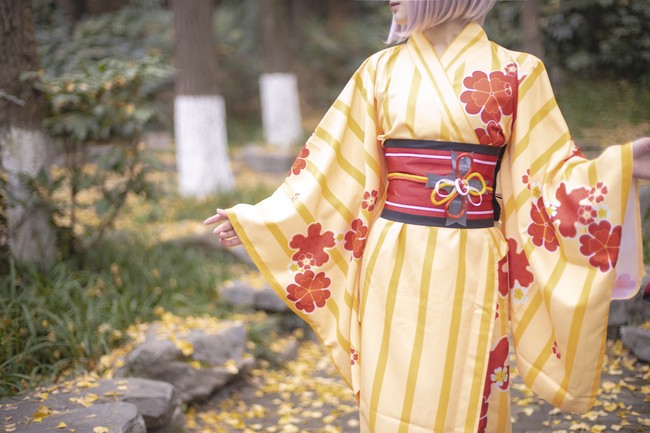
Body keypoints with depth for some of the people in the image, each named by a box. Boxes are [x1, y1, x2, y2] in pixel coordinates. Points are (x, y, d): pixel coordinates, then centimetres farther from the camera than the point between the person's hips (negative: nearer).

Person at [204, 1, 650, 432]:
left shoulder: (516, 72, 0)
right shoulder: (382, 70, 5)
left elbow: (546, 172, -1)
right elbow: (333, 168, 8)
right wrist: (254, 219, 8)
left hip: (471, 268, -1)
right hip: (395, 264, 2)